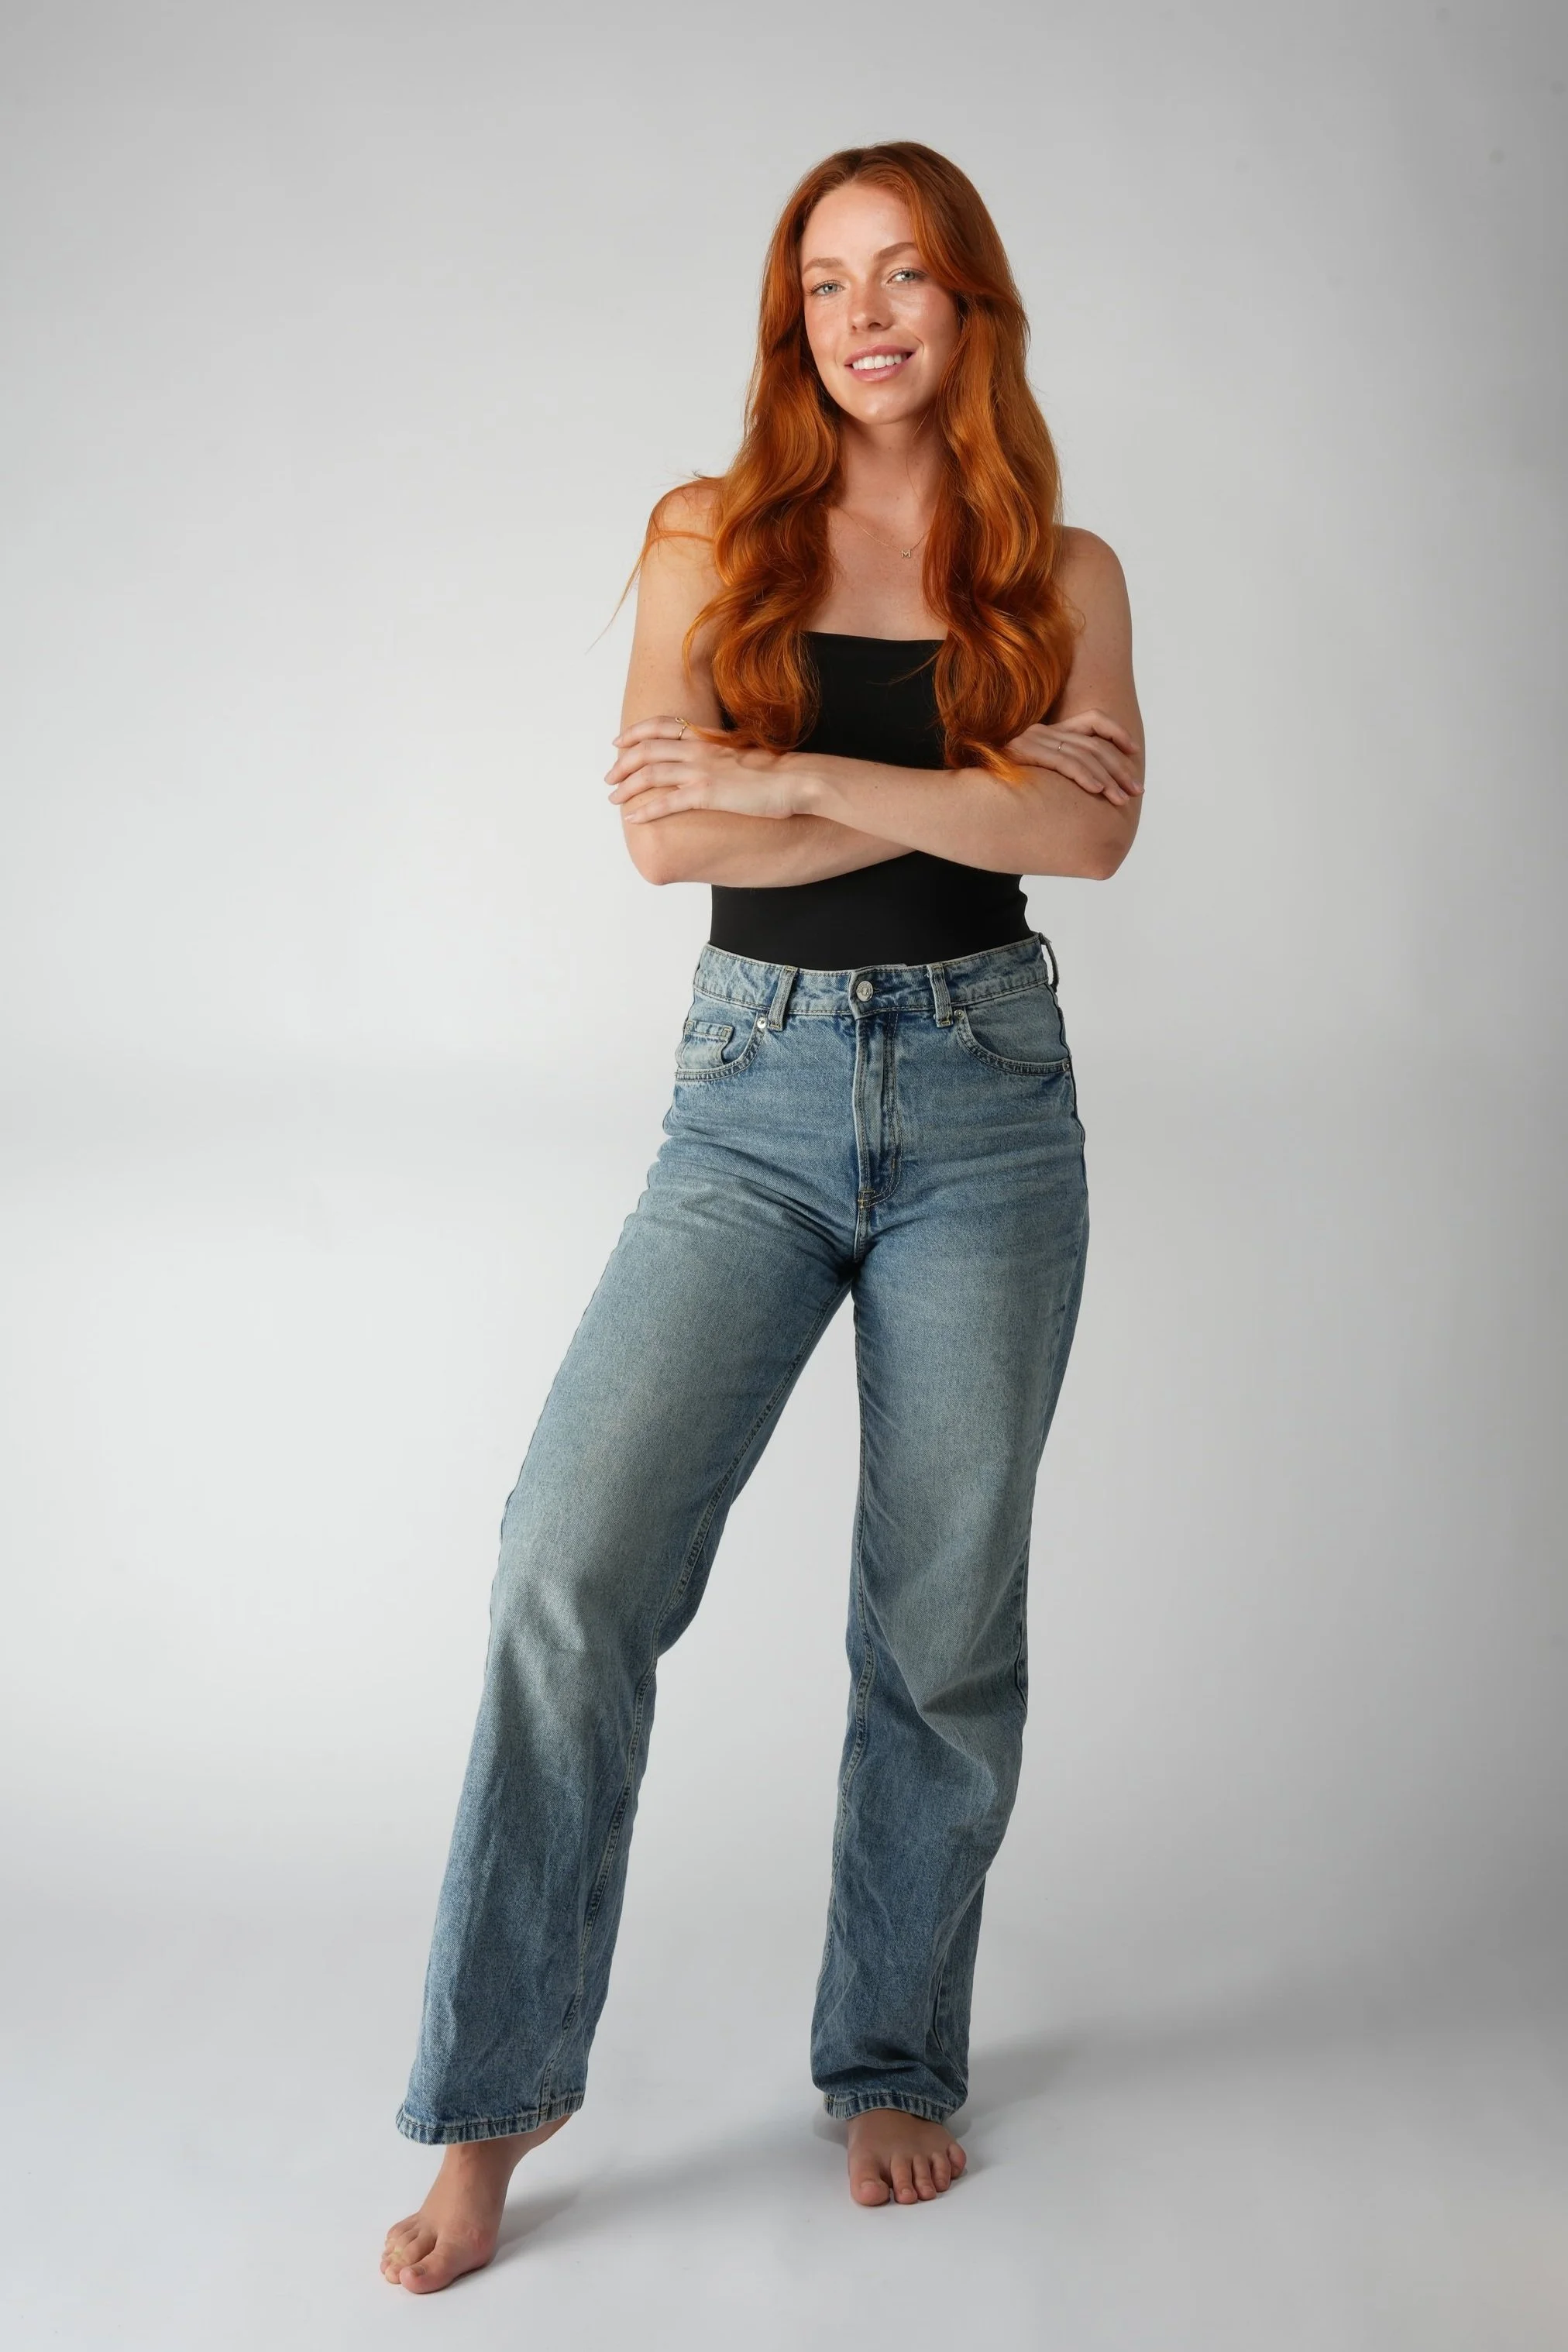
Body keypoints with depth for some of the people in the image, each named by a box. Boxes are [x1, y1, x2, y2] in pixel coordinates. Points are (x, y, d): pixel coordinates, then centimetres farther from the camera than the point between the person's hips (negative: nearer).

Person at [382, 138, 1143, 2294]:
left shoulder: (1063, 570, 8)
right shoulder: (712, 537, 6)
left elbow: (1094, 828, -10)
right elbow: (661, 830, -7)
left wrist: (795, 777, -15)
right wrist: (969, 790, -10)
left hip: (987, 1104, 1)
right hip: (755, 1100, 0)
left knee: (945, 1619, 6)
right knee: (575, 1565, -12)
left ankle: (896, 2058, 26)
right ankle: (496, 2098, 4)